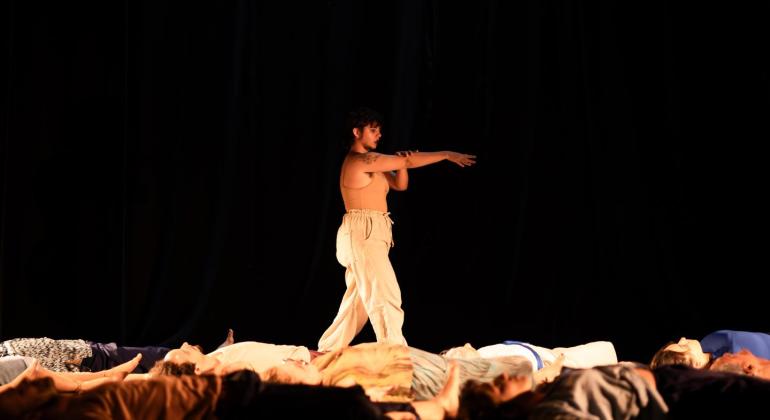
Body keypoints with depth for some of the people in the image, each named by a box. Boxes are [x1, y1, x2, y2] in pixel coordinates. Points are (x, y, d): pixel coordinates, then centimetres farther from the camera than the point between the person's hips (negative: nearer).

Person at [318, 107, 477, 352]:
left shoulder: (371, 163, 18)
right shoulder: (359, 160, -13)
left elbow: (400, 185, 17)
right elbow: (409, 161, -15)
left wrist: (401, 165, -5)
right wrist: (447, 155, -12)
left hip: (371, 238, 10)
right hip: (363, 235, -10)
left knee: (357, 301, 14)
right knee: (385, 298, -13)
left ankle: (328, 351, 22)